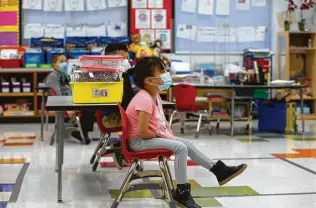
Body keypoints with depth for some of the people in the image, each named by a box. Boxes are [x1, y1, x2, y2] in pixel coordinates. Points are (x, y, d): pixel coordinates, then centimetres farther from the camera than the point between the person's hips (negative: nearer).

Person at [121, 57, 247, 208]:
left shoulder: (155, 96, 7)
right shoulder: (144, 99, -25)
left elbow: (163, 121, 17)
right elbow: (143, 131, -28)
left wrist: (171, 136, 2)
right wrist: (160, 136, -12)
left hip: (154, 137, 10)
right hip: (139, 141, -10)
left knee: (188, 144, 6)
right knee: (180, 147, -22)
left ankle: (219, 170, 14)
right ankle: (182, 192, -14)